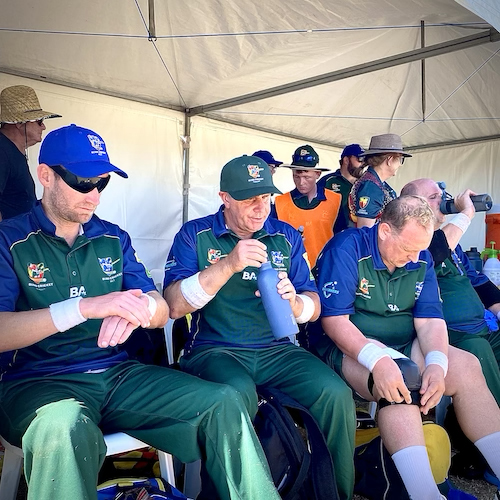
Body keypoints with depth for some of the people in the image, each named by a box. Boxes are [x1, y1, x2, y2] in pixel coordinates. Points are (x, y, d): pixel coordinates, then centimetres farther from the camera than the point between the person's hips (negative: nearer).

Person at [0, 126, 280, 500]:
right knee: (64, 429, -40)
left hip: (118, 373, 4)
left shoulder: (114, 239, 12)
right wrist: (85, 307, -28)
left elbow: (162, 312, 6)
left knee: (224, 403, -15)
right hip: (37, 380, -4)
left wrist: (140, 308, -19)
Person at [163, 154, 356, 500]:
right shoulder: (195, 235, 2)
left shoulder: (287, 237, 11)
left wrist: (293, 302, -15)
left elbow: (314, 308, 10)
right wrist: (227, 265, -21)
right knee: (236, 396, -35)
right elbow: (174, 306, -10)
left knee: (336, 393, -21)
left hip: (278, 350, 3)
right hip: (215, 350, -3)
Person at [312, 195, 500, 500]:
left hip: (405, 347, 6)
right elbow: (334, 320, -22)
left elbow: (430, 320, -3)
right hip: (350, 347, -6)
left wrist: (437, 363, -25)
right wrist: (379, 360, -37)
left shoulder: (421, 258, 2)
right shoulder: (347, 249, -16)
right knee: (401, 379, -34)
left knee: (467, 368, -12)